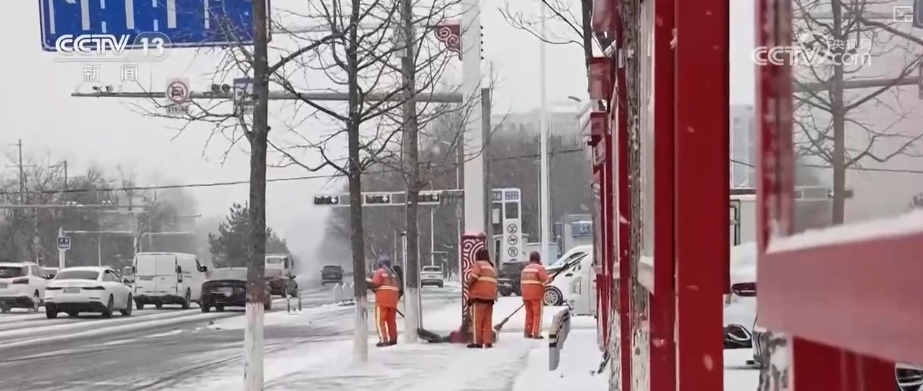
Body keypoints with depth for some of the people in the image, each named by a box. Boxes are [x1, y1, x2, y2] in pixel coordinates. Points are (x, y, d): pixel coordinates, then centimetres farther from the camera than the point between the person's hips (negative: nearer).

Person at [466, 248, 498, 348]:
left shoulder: (478, 264, -2)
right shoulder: (491, 267, 24)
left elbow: (473, 276, -19)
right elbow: (494, 282, 17)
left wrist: (469, 283, -1)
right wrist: (495, 295, 14)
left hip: (479, 295, -8)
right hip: (490, 297, 8)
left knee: (477, 320, -4)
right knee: (488, 320, 9)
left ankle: (477, 342, -7)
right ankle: (488, 342, 5)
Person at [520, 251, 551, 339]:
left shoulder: (525, 269, 14)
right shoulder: (540, 268, -8)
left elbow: (522, 282, 15)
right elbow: (545, 280, -16)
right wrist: (550, 278, 5)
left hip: (526, 295, 6)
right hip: (536, 295, -6)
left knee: (529, 313, 14)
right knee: (538, 314, -1)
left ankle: (528, 333, 14)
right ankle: (536, 334, -5)